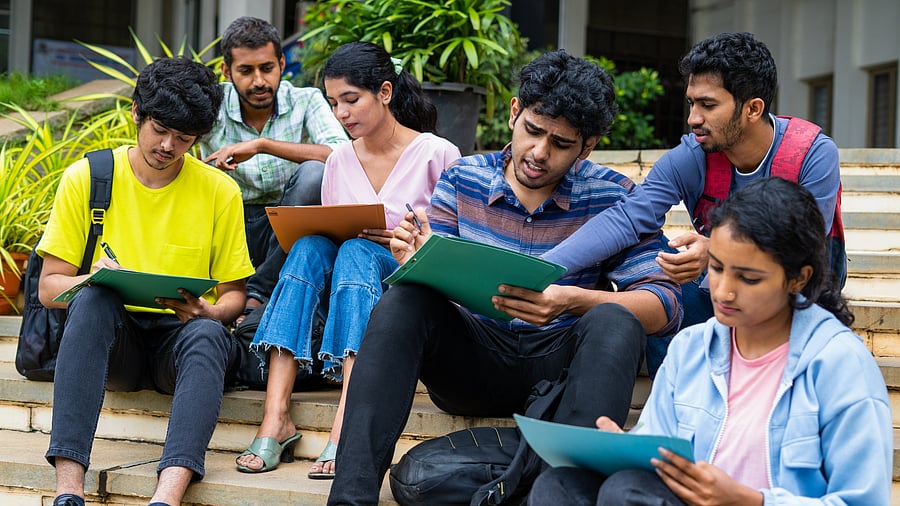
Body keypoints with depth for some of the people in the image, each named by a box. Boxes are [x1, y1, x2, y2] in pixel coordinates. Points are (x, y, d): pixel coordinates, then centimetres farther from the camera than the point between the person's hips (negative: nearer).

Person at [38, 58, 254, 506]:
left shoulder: (219, 191, 4)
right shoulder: (85, 179, 2)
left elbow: (233, 293, 8)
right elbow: (49, 287, 2)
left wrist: (208, 312, -16)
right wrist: (92, 280, -21)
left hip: (180, 336, 0)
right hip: (112, 340, 0)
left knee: (207, 335, -35)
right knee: (92, 298, -34)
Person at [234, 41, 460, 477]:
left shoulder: (437, 155, -1)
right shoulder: (340, 161, 13)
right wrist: (312, 240, -5)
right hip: (349, 298, 4)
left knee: (356, 251, -33)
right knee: (310, 245, -27)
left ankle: (347, 422, -50)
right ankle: (276, 415, -41)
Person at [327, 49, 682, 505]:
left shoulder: (611, 197, -3)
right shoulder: (463, 180, 5)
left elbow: (664, 305, -10)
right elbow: (436, 281, 5)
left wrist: (574, 300, -28)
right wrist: (418, 260, -21)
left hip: (558, 365, -2)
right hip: (474, 359, 2)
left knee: (614, 322, -31)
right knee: (404, 301, -25)